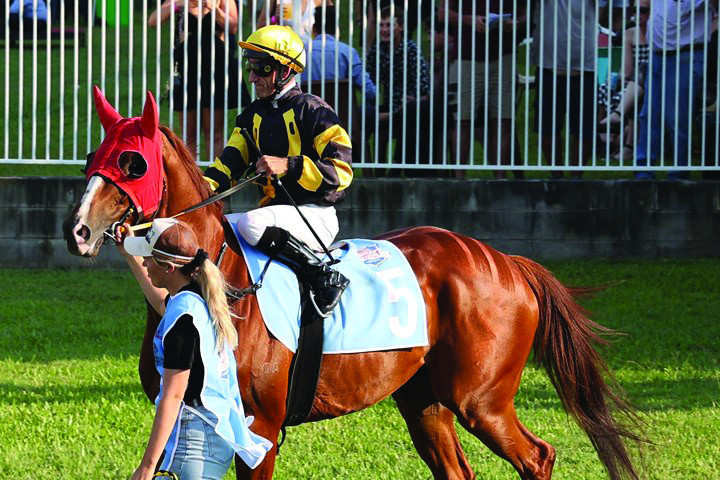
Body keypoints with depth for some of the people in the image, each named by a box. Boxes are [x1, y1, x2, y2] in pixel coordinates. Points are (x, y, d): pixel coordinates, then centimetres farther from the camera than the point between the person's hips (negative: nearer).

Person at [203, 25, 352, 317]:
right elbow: (230, 161, 7)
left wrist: (288, 166, -25)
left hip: (316, 215, -8)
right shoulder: (253, 116, 15)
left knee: (250, 224, -33)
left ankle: (325, 278, -22)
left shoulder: (312, 111, -8)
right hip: (275, 209, 8)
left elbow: (341, 172, -15)